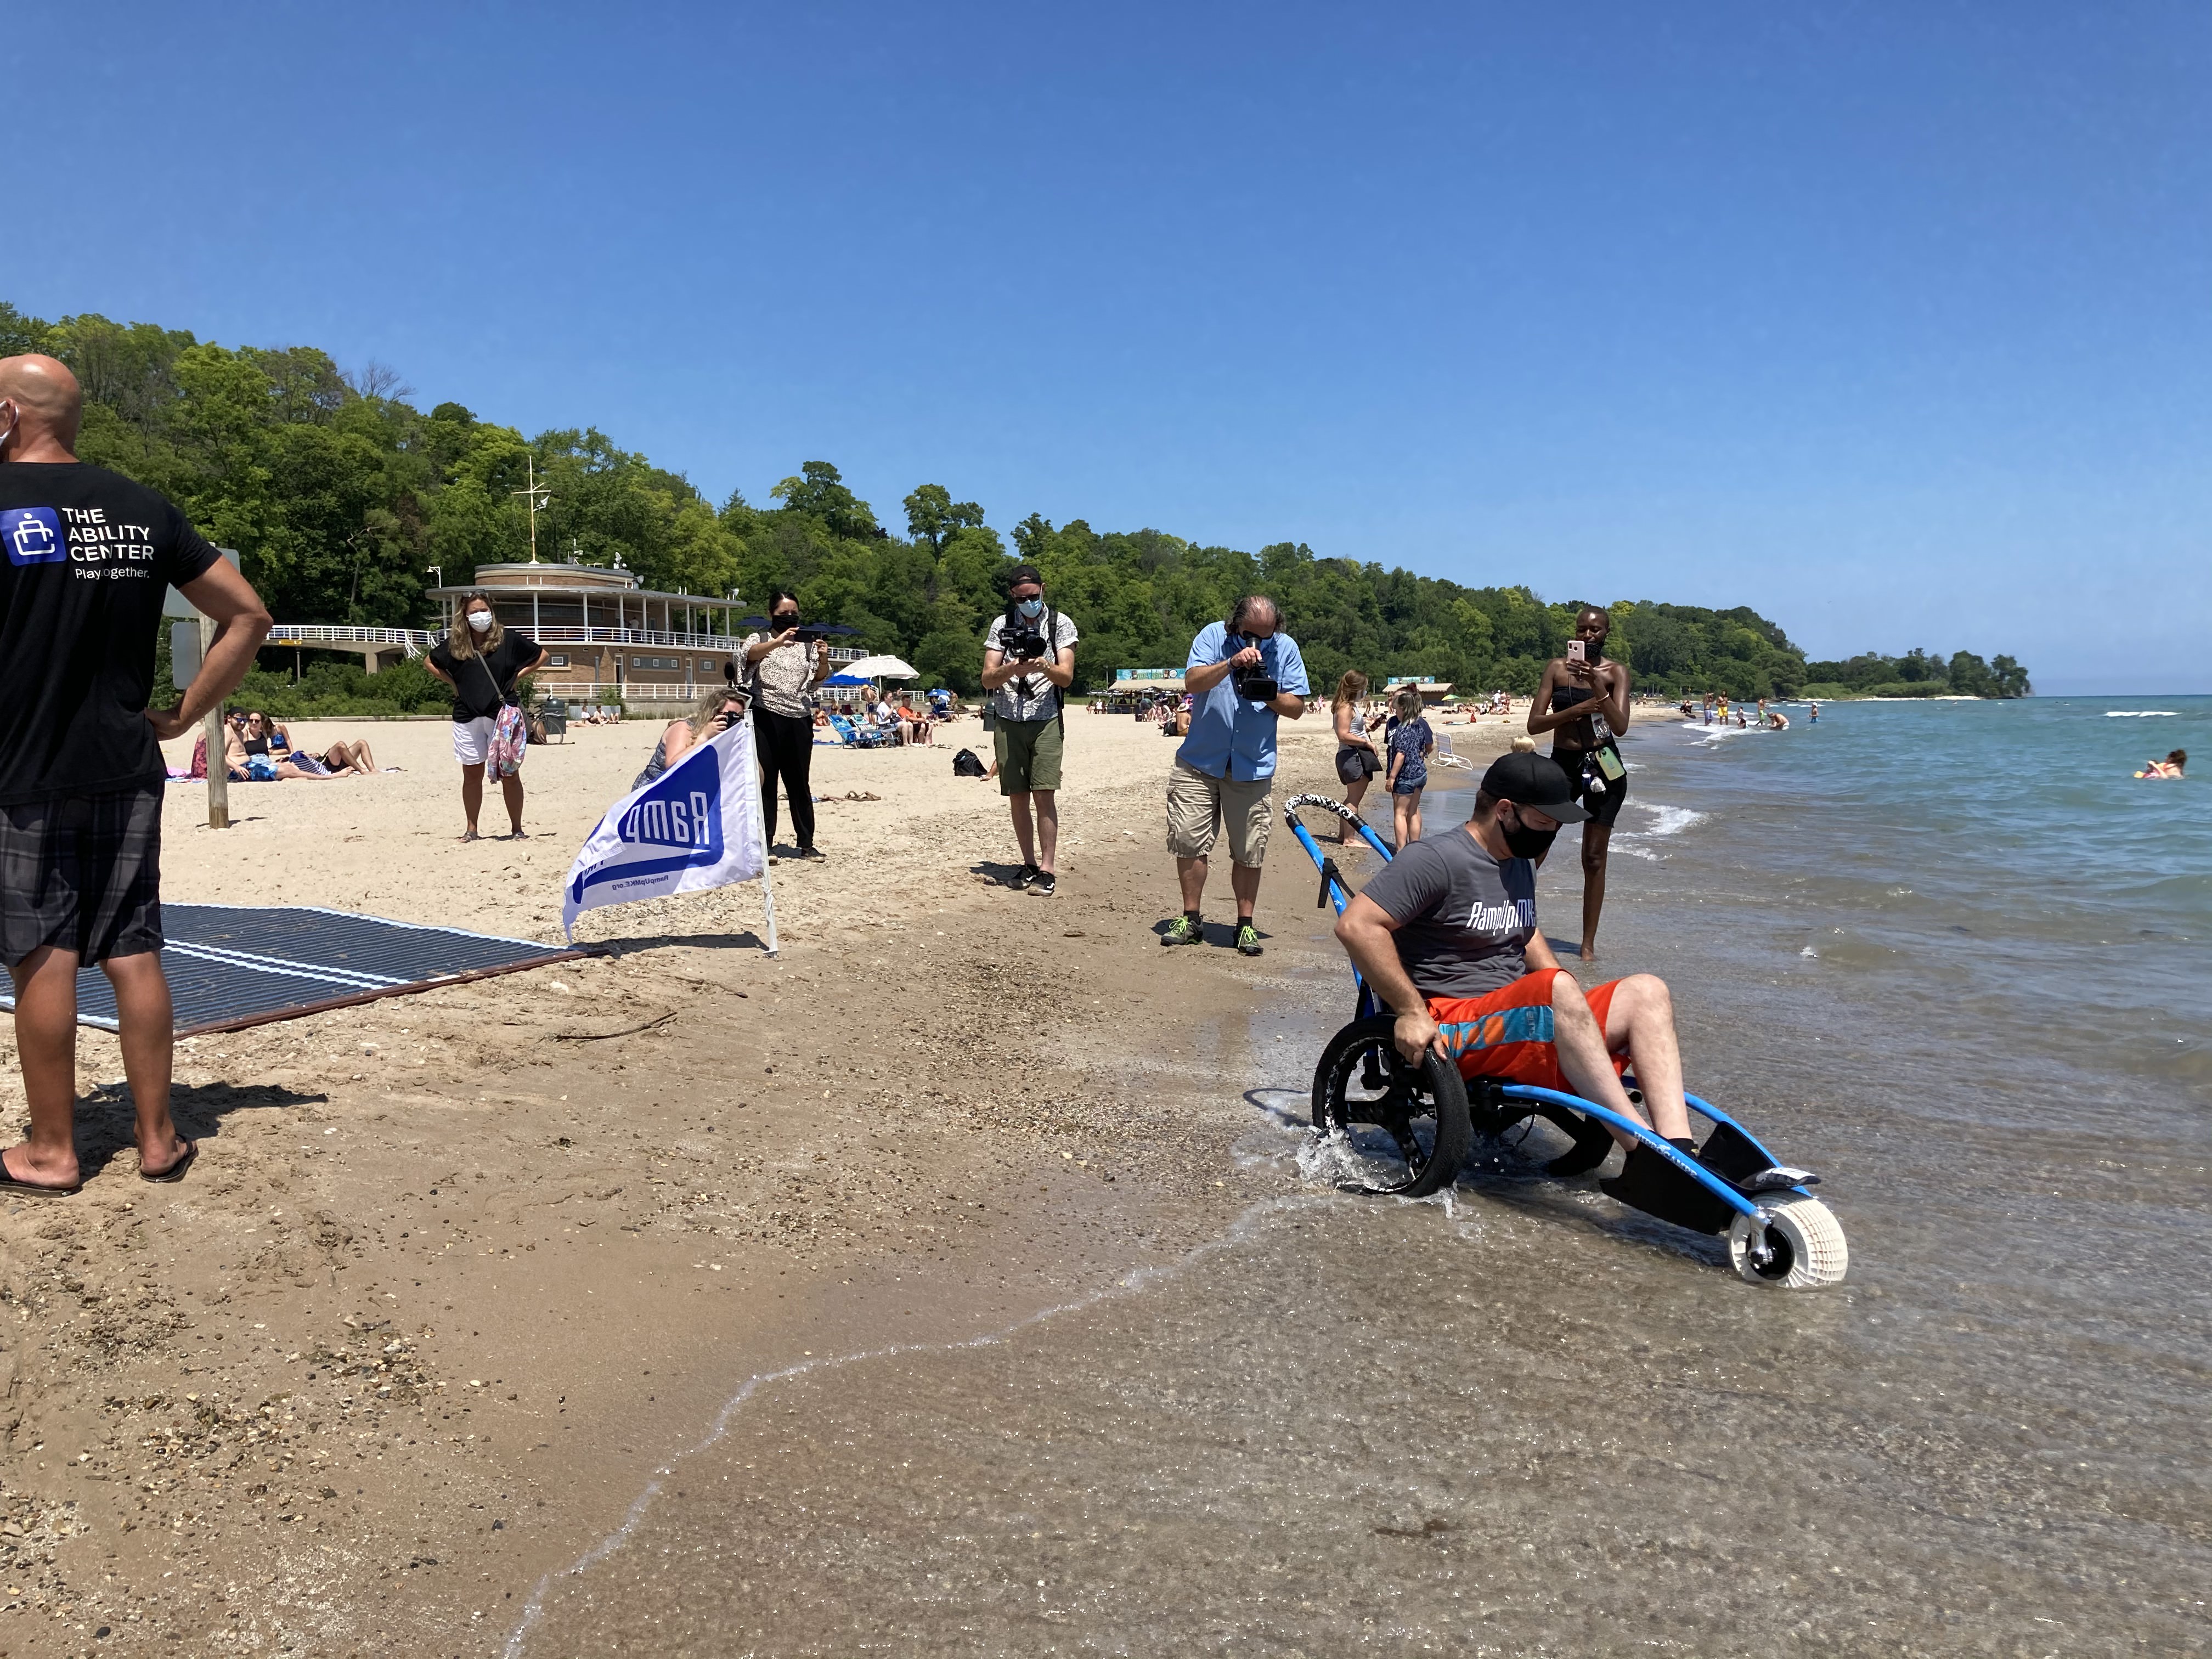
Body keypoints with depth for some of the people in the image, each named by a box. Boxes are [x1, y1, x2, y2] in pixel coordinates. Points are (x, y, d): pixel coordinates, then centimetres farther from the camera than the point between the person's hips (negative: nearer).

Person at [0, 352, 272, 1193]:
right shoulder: (144, 510, 6)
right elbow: (247, 615, 7)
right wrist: (184, 715, 8)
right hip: (127, 769, 4)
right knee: (133, 955, 8)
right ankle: (158, 1140, 14)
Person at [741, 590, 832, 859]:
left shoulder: (806, 644, 13)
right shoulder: (759, 639, 5)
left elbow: (818, 679, 8)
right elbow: (750, 653, -18)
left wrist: (823, 659, -14)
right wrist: (778, 642, -37)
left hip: (798, 720, 3)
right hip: (765, 718, -3)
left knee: (800, 783, 7)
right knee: (765, 782, -1)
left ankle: (807, 844, 11)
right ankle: (763, 844, 3)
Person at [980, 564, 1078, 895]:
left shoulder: (1060, 623, 4)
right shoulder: (1001, 625, 9)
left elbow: (1067, 677, -3)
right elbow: (987, 679, 3)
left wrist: (1046, 666, -25)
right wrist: (1011, 669, -18)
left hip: (1046, 721, -2)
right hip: (1007, 721, 2)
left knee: (1044, 794, -11)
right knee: (1017, 796, 3)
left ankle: (1047, 870, -9)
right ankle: (1029, 865, 14)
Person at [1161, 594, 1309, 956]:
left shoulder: (1286, 648, 2)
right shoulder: (1213, 636, -1)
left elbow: (1297, 708, 2)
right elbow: (1192, 681, -16)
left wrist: (1270, 696, -16)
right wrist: (1231, 663, -28)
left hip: (1253, 767, 0)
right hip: (1199, 763, 0)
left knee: (1249, 852, 3)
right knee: (1189, 842, 0)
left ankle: (1245, 924, 15)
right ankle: (1190, 920, 13)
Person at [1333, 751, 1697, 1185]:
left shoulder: (1521, 864, 19)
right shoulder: (1438, 860, -10)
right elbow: (1356, 926, -19)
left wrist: (1576, 1013, 17)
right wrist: (1411, 1011, -21)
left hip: (1525, 1025, 9)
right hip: (1451, 1031, -9)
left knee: (1646, 991, -11)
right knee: (1558, 988, -35)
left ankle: (1677, 1149, -28)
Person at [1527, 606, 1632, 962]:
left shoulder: (1616, 672, 2)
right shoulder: (1557, 667, 3)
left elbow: (1620, 727, -12)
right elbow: (1534, 724, -5)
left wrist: (1597, 684, -21)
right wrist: (1576, 710, -18)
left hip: (1603, 766, 0)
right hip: (1563, 763, 1)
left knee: (1594, 858, 4)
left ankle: (1589, 943, 12)